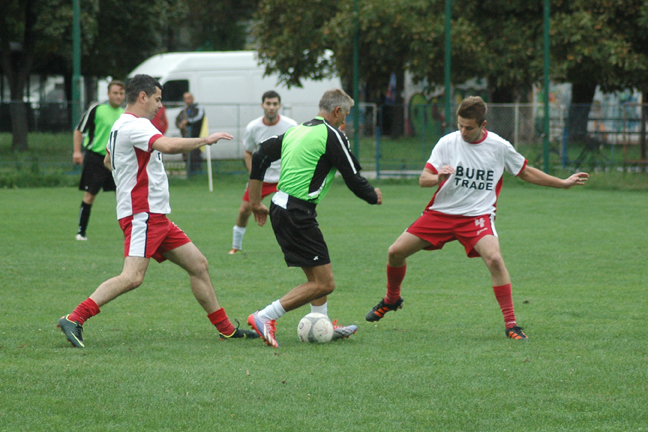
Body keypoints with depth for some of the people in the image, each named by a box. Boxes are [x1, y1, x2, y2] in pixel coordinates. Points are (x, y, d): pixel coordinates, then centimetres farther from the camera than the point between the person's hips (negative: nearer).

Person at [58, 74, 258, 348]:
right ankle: (74, 319, -20)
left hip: (157, 217, 11)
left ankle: (226, 329, 16)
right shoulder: (135, 125, -15)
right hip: (142, 215, -11)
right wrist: (205, 140, -20)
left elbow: (108, 160, 35)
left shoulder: (121, 127, 18)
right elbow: (168, 145, -32)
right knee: (133, 277, -22)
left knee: (198, 265, 11)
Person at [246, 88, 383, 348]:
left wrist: (256, 202, 21)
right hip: (298, 213, -10)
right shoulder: (332, 136, -8)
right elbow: (353, 178, -6)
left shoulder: (296, 130, 16)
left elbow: (260, 157, 15)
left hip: (279, 209, 10)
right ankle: (264, 318, -15)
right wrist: (374, 197, 15)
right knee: (324, 284, -9)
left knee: (316, 276, 23)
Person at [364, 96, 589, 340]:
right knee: (396, 252, -1)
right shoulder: (448, 143, -5)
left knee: (494, 259, -28)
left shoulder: (499, 147, -4)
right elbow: (423, 180, -6)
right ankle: (392, 299, 30)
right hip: (441, 211, 2)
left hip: (477, 215, -2)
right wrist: (438, 178, -30)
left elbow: (526, 173, 13)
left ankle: (511, 325, -21)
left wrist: (563, 183, 14)